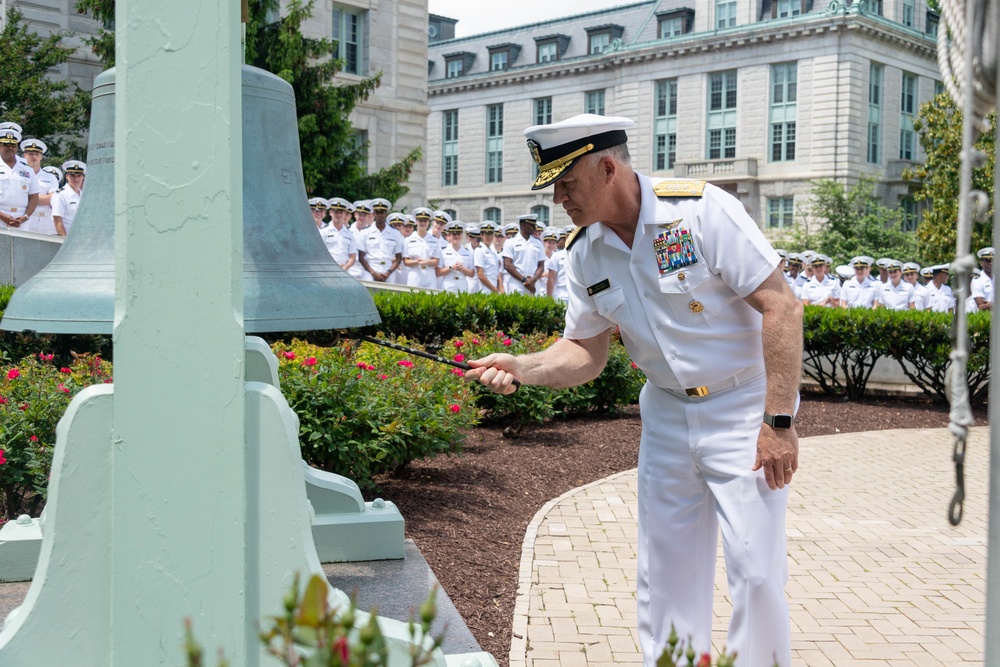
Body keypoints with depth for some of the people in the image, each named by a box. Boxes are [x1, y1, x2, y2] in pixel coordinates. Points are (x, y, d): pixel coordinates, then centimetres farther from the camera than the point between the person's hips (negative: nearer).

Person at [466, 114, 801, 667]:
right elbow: (586, 352, 7)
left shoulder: (701, 210, -19)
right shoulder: (584, 253, 0)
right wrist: (520, 367, -12)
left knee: (755, 570, -7)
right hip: (667, 415, 6)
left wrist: (778, 423, -22)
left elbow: (781, 306, -19)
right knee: (664, 570, 10)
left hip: (745, 408, -5)